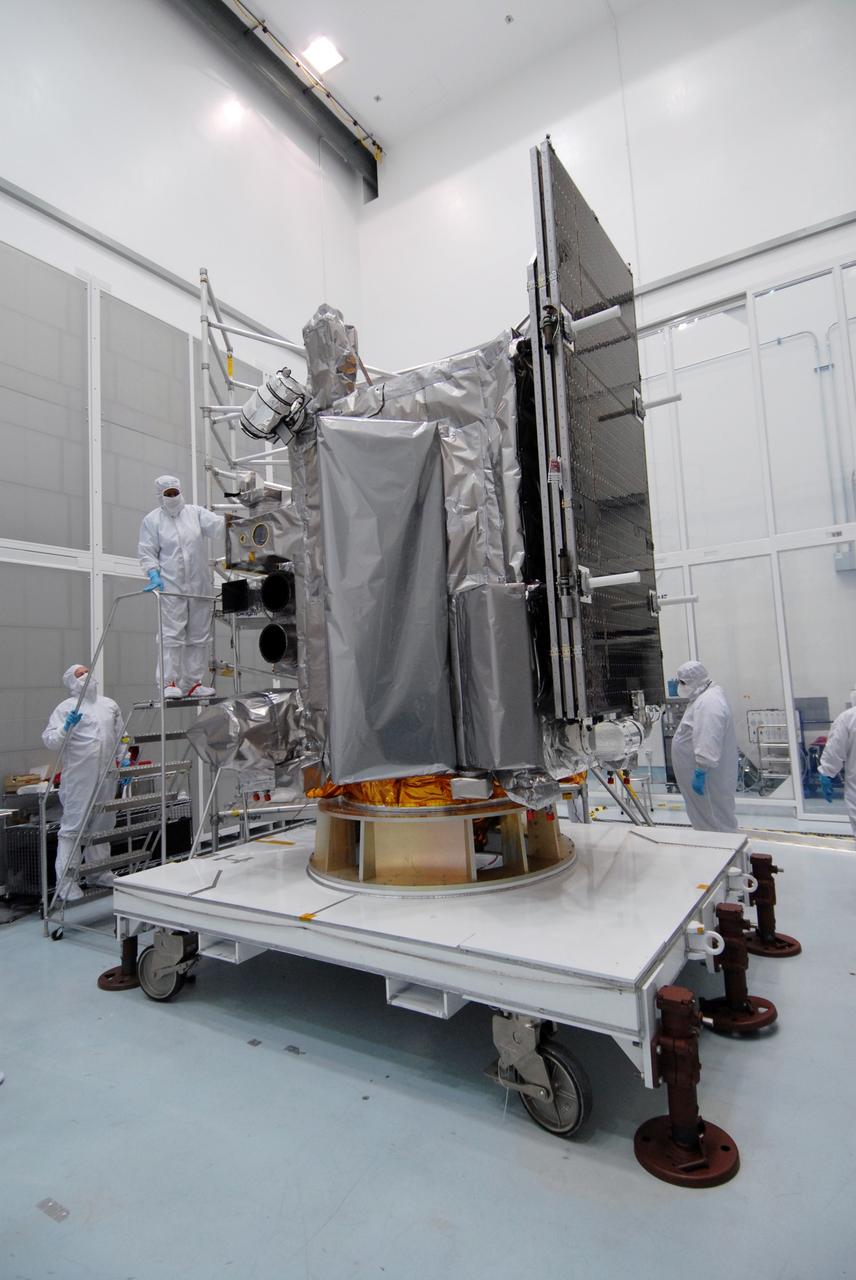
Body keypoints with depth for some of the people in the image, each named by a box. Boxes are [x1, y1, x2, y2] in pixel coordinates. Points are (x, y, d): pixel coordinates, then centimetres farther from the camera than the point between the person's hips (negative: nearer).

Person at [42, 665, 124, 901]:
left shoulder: (109, 705, 15)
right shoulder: (66, 707, -2)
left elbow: (120, 736, 21)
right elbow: (49, 741, -7)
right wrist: (66, 727, -24)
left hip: (106, 776, 6)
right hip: (78, 778, -6)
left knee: (102, 824, 16)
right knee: (72, 828, -3)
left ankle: (100, 872, 30)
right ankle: (66, 883, 3)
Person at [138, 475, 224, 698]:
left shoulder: (195, 512, 12)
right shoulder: (152, 520, 6)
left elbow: (214, 524, -4)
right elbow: (147, 552, 3)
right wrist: (154, 575, -12)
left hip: (199, 585, 3)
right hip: (170, 585, -3)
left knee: (199, 636, 5)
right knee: (172, 634, -9)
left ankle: (194, 683, 13)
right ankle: (169, 683, -6)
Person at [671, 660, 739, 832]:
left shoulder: (708, 702, -22)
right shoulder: (704, 697, 13)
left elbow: (708, 743, -29)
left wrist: (700, 772, -28)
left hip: (708, 776, -10)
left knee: (716, 822, -1)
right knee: (705, 819, 18)